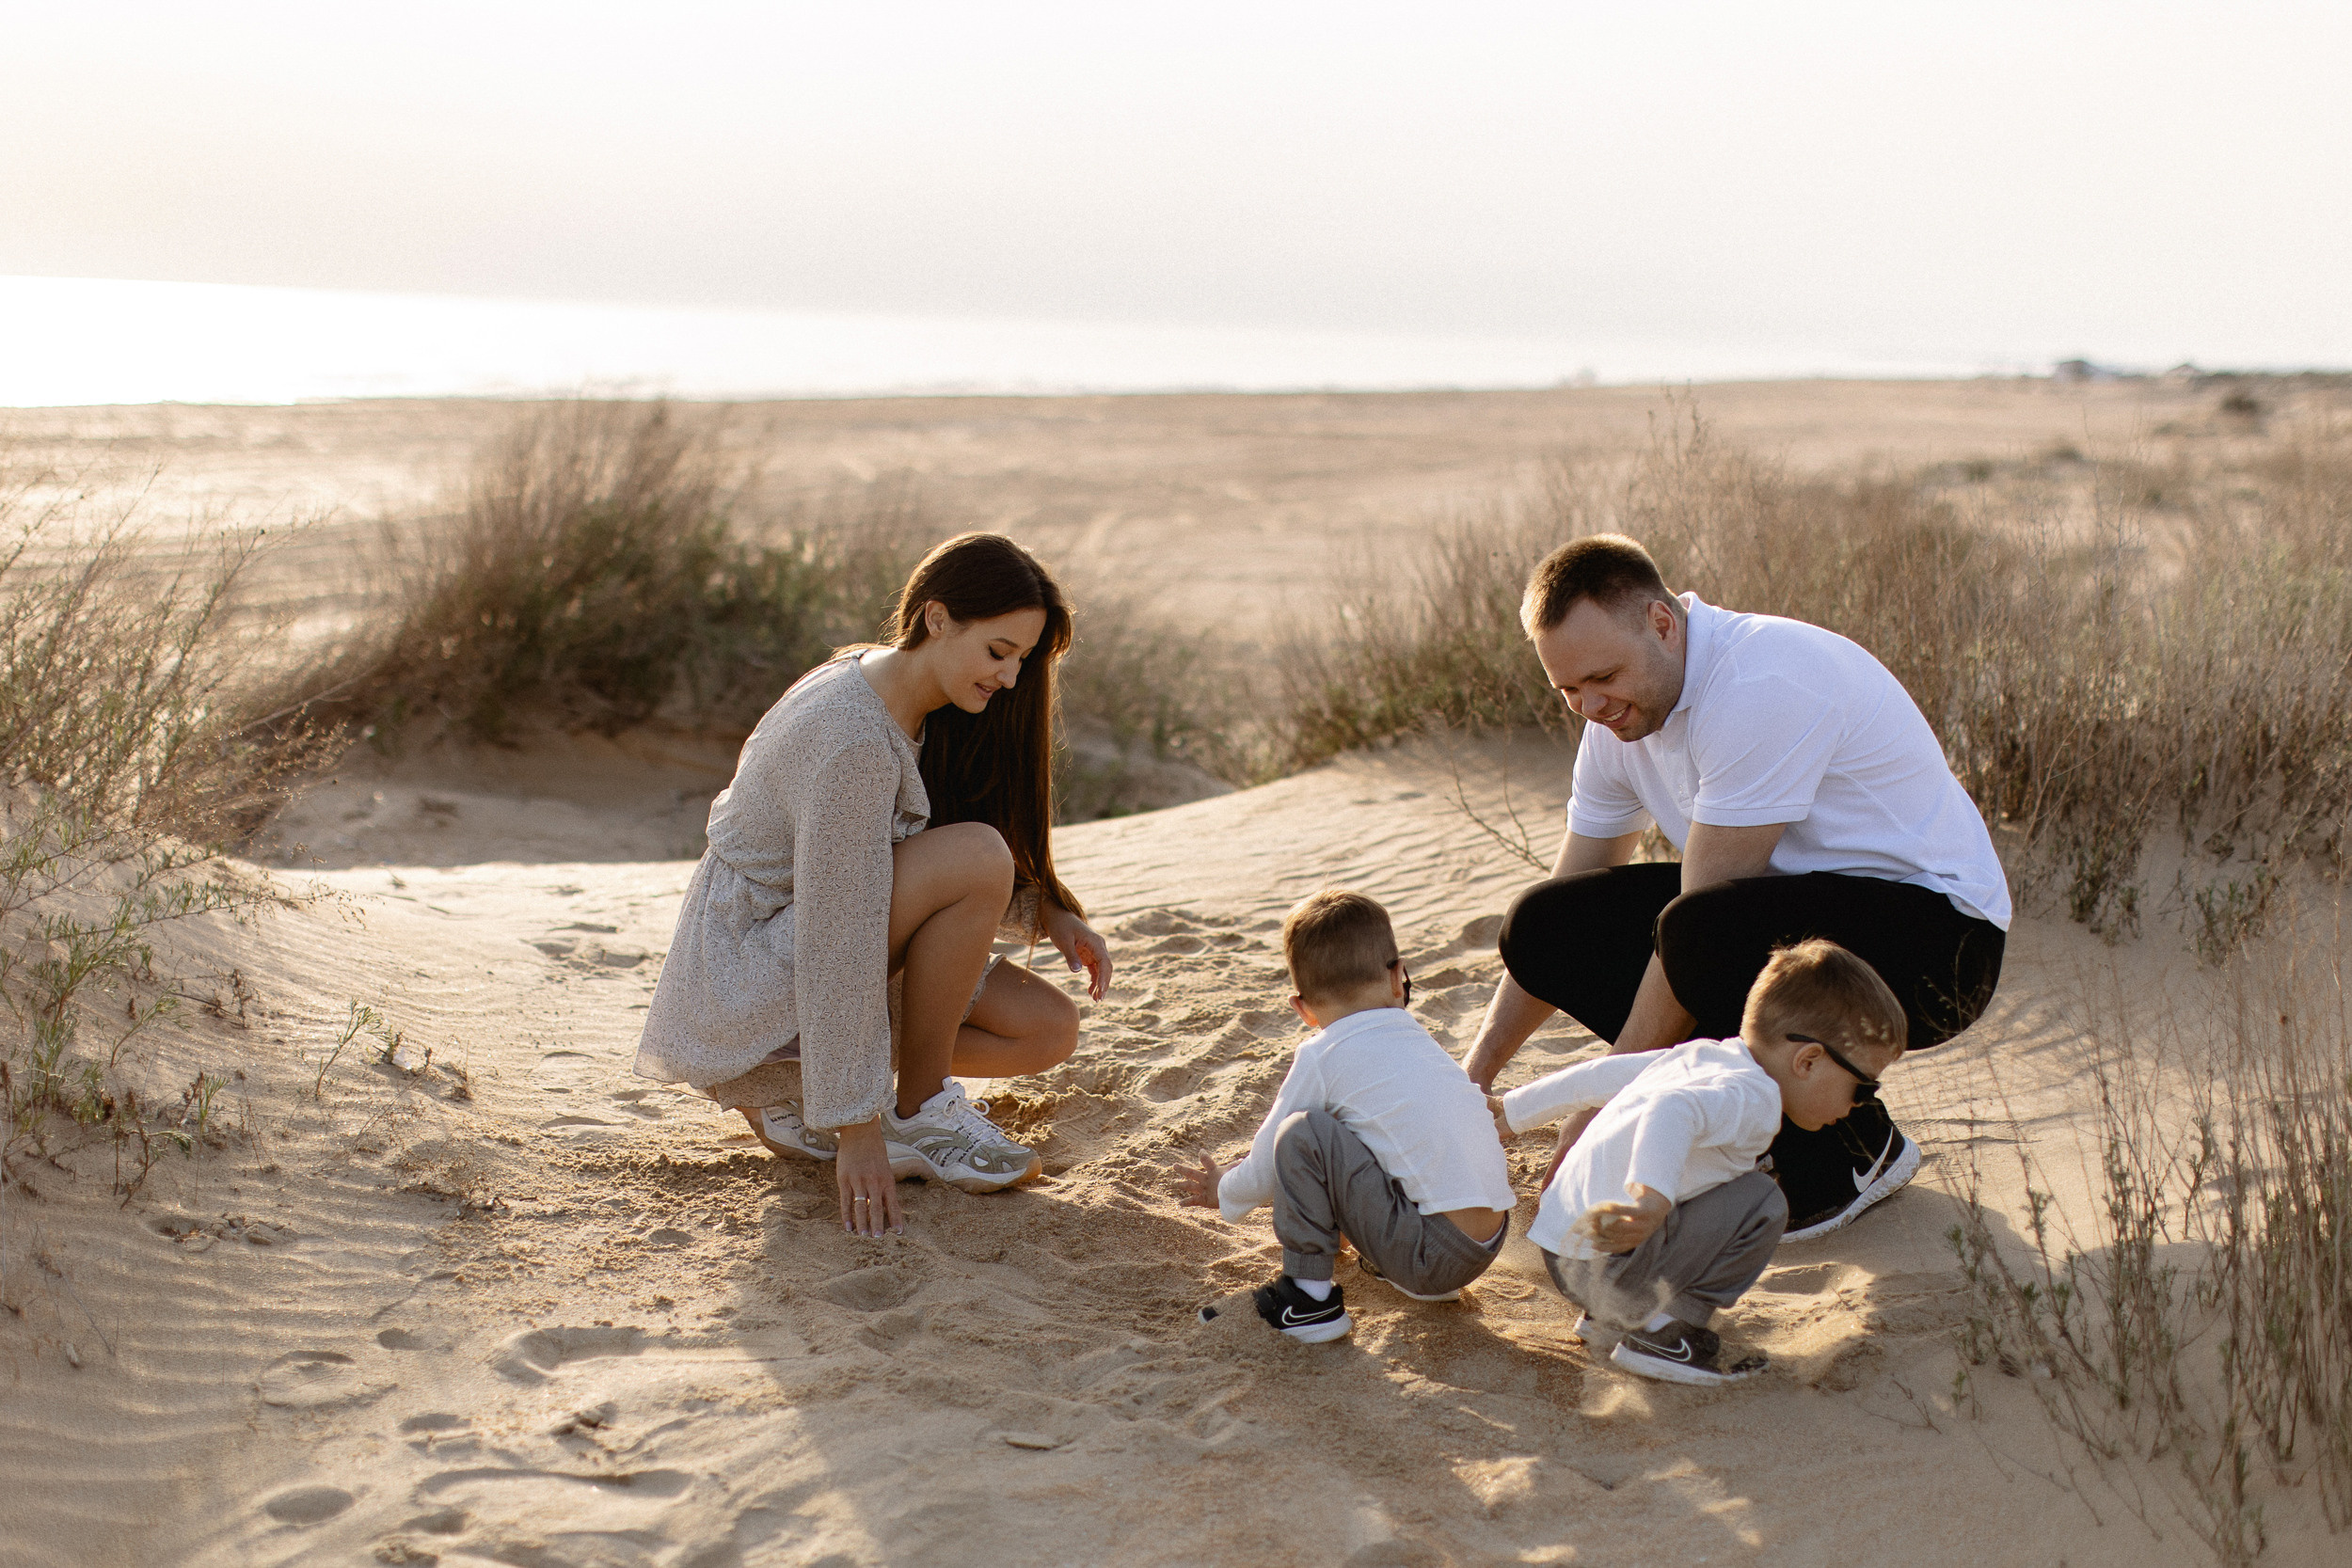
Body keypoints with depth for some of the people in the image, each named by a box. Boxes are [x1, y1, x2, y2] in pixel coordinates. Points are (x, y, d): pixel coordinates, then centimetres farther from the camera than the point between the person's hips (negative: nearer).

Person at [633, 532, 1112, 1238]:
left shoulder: (894, 694, 2)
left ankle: (793, 1079, 7)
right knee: (977, 855, -28)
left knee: (1050, 1030, -1)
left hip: (825, 949, 10)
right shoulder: (852, 739, -28)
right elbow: (835, 947, -29)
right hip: (747, 974, -10)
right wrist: (855, 1129, -28)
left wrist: (1048, 915, 1)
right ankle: (918, 1114, -12)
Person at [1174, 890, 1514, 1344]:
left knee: (1302, 1133, -7)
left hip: (1429, 1252, -7)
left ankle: (1309, 1297, 1)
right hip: (1488, 1249, 7)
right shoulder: (1421, 1041, 17)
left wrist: (1224, 1193, 30)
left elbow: (1264, 1170, 6)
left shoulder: (1323, 1056, -2)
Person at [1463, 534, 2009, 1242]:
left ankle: (1856, 1151, -10)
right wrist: (1473, 1079, 6)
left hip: (1937, 936, -8)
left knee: (1701, 935, -36)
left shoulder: (1761, 683, -26)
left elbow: (1701, 922, -25)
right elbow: (1570, 912, 11)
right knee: (1543, 926, -6)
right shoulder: (1623, 710, 1)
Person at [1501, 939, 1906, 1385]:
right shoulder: (1752, 1097, -16)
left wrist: (1509, 1113, 31)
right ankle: (1663, 1336, -7)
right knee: (1760, 1203, -12)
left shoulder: (1699, 1056, 14)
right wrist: (1651, 1200, -50)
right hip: (1603, 1265, -10)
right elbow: (1672, 1110, -36)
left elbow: (1597, 1076, 21)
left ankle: (1609, 1315, 22)